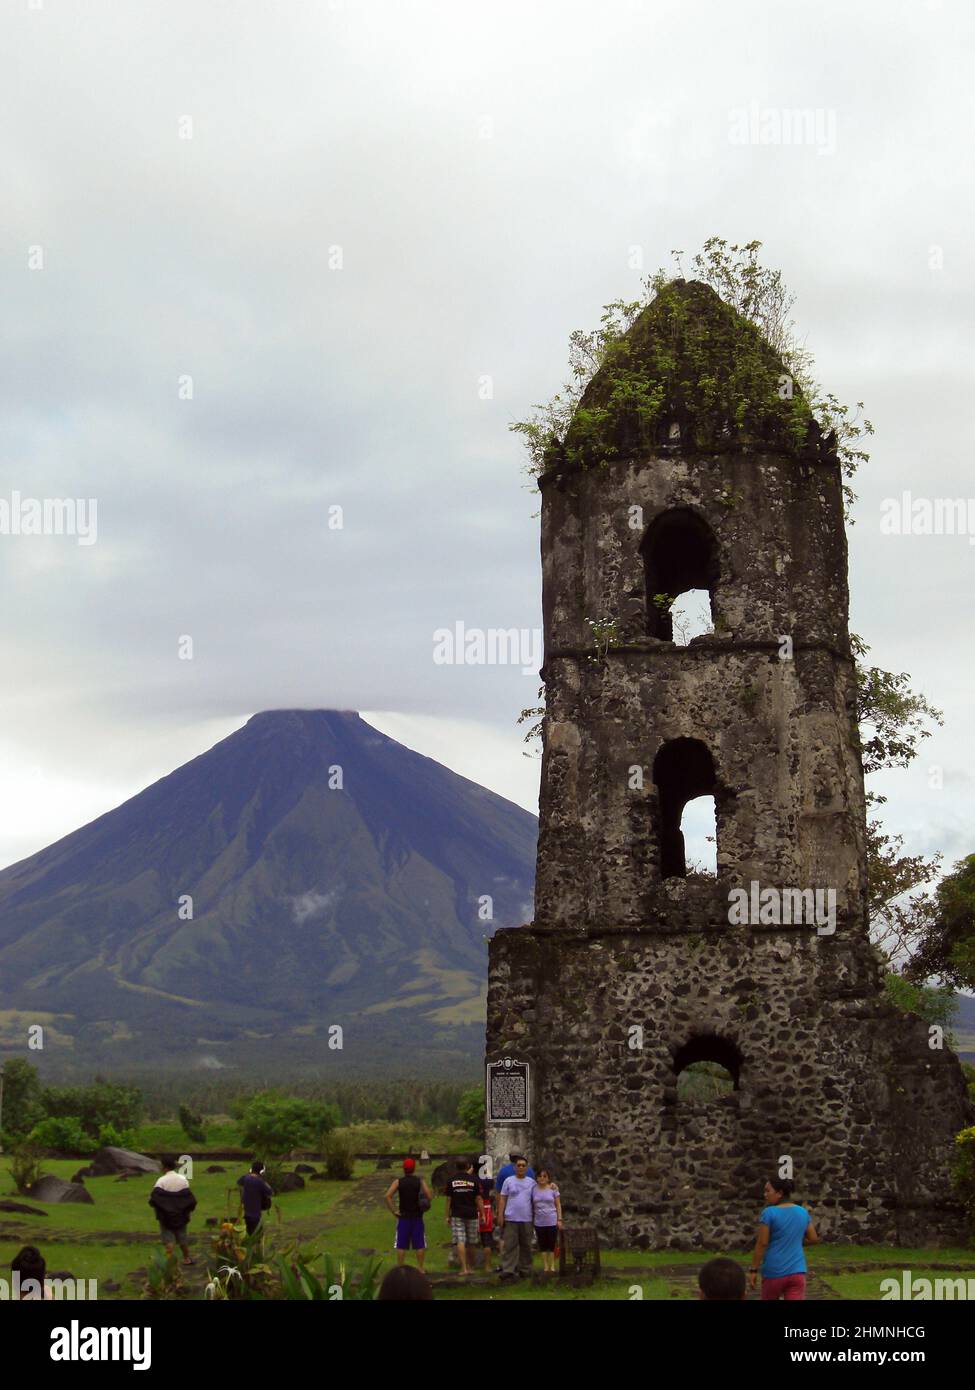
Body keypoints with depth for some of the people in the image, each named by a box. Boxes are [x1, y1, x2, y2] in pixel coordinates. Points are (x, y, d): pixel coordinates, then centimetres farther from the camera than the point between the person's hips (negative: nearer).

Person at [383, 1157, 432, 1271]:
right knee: (420, 1245, 8)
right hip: (417, 1217, 0)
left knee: (401, 1245, 5)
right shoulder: (420, 1181, -2)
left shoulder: (398, 1182, -2)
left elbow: (387, 1196, -13)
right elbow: (429, 1197, -12)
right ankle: (420, 1268, 10)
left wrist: (393, 1211, -8)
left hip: (403, 1217, 0)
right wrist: (424, 1206, 5)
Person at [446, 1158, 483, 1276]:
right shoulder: (473, 1179, 0)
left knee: (460, 1242, -6)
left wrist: (447, 1216, 11)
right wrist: (482, 1214, 8)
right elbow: (478, 1199, 1)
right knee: (471, 1242, 13)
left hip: (457, 1214, -1)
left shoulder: (452, 1181, 2)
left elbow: (449, 1199, 4)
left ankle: (464, 1268, -15)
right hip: (471, 1214, 1)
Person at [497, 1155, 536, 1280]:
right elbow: (502, 1199, 4)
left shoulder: (531, 1182, 8)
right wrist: (500, 1215, -3)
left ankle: (525, 1269, 14)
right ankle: (508, 1270, -7)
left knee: (526, 1246, 6)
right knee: (509, 1245, -6)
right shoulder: (508, 1181, 5)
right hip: (511, 1219, -2)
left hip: (526, 1219, 2)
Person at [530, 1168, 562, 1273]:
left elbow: (558, 1205, 2)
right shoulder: (534, 1190, 3)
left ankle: (552, 1266, 7)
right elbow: (532, 1206, 8)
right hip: (539, 1222, 2)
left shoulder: (553, 1189, -1)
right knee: (542, 1245, 6)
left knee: (552, 1245, 1)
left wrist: (559, 1219, -4)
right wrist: (531, 1220, 5)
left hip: (552, 1221, -2)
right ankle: (545, 1267, 12)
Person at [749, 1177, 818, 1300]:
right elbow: (813, 1239, 14)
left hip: (774, 1271, -4)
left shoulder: (769, 1213, -10)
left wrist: (753, 1270, -6)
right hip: (797, 1271, 4)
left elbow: (762, 1243, -11)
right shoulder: (802, 1212, 6)